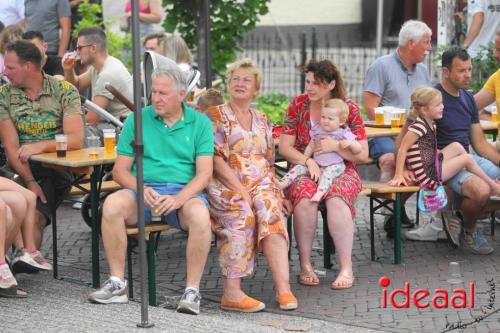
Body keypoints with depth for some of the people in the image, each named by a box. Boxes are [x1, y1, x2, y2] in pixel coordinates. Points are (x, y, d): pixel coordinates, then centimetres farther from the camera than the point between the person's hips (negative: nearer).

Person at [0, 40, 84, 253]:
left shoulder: (64, 91, 1)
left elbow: (76, 140, -9)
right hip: (21, 170, 2)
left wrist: (40, 146, -24)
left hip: (56, 169, -2)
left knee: (34, 216, -29)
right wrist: (29, 181, -16)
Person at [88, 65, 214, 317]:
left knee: (199, 214, -36)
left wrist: (178, 199, -20)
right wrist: (142, 190, -15)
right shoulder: (137, 120, 9)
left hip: (184, 192, -1)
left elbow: (204, 173, -2)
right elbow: (120, 170, 6)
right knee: (112, 204, -31)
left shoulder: (200, 123, 7)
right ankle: (117, 284, -20)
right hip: (143, 189, 1)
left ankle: (192, 290, -24)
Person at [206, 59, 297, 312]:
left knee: (271, 211, -29)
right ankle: (231, 290, -39)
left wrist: (272, 187, 2)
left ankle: (283, 288, -39)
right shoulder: (216, 116, 6)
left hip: (261, 184, 4)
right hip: (226, 185, -4)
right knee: (242, 213, -36)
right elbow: (216, 160, -5)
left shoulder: (262, 121, 23)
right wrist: (241, 190, -15)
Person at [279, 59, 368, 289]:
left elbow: (362, 154, -2)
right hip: (304, 169, 1)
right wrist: (308, 161, -17)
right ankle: (305, 266, -25)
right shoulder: (298, 104, 4)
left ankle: (346, 268, -29)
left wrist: (336, 146, -19)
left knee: (336, 198, -36)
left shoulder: (349, 108, 0)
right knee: (305, 195, -35)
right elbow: (284, 147, 1)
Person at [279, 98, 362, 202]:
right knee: (299, 167, -11)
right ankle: (282, 184, -21)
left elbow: (358, 150, -8)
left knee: (326, 173, -35)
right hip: (316, 164, 5)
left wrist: (349, 143, -28)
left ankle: (320, 193, -54)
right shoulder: (317, 130, 6)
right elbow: (311, 146, 17)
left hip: (335, 165, -5)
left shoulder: (344, 134, -6)